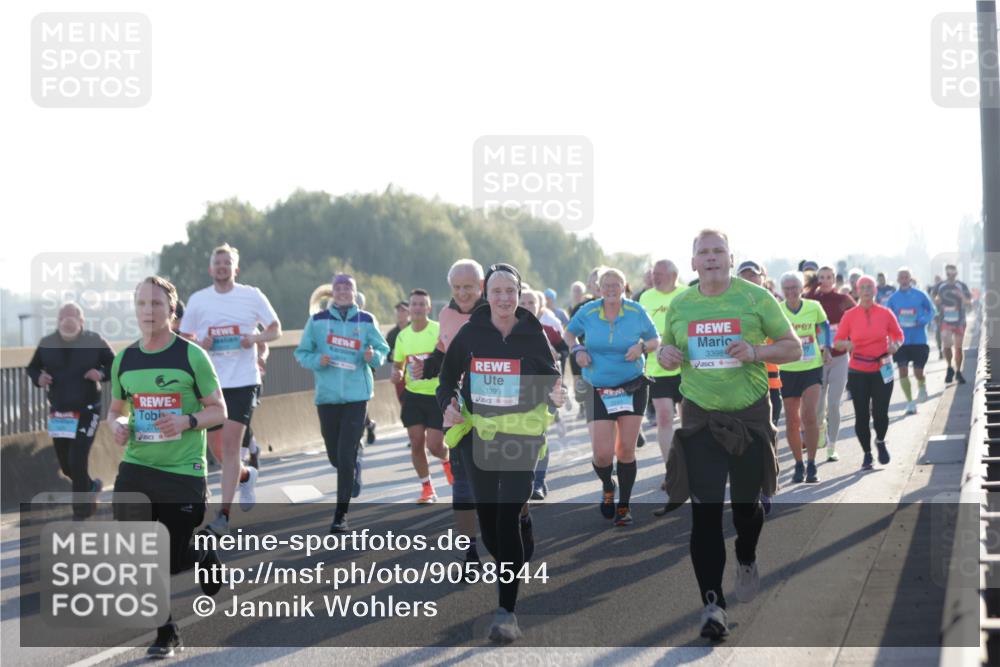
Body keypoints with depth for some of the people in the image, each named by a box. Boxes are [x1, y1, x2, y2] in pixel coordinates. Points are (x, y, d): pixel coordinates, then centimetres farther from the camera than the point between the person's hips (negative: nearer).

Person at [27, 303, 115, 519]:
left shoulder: (95, 341, -8)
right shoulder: (46, 343, -1)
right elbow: (32, 367, 12)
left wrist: (102, 374, -21)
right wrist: (38, 378, -10)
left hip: (87, 411, -4)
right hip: (57, 412, 4)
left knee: (77, 460, -12)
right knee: (66, 464, 10)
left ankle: (81, 507, 7)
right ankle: (91, 486, 40)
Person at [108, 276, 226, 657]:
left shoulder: (191, 356, -6)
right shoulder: (124, 360, 5)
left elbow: (219, 411, -2)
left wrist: (187, 421, -21)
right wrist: (117, 425, -5)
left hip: (184, 472, -3)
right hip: (136, 468, 3)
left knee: (176, 560, 0)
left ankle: (209, 562, 38)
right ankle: (165, 633, 9)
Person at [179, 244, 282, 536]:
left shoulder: (252, 296, 1)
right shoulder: (198, 300, 6)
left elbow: (275, 330, 7)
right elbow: (184, 337, 13)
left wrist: (255, 338, -13)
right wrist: (200, 343, -9)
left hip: (243, 381, -3)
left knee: (230, 443, -13)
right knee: (216, 446, 8)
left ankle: (224, 514, -12)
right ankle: (245, 475, 41)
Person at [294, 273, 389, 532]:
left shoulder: (366, 321, 4)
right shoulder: (318, 321, 4)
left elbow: (382, 349, 10)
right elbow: (302, 353, 7)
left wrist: (373, 356, -12)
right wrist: (317, 360, -13)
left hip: (356, 395, -2)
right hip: (327, 395, 2)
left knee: (346, 456, -10)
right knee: (335, 455, 10)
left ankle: (341, 514, -3)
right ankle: (355, 465, 47)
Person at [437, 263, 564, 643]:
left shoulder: (533, 336, -5)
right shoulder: (470, 334, -2)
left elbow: (551, 380, 3)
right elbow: (449, 377, 9)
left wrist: (556, 396, -19)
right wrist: (448, 404, -10)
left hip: (520, 438, -3)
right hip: (477, 435, 3)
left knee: (507, 520, -12)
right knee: (487, 521, 10)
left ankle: (506, 611, -11)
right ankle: (516, 571, 39)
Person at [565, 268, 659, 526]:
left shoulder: (636, 312, -4)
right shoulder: (588, 312, -4)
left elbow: (655, 340, 6)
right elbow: (569, 332, 14)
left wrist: (642, 346, -15)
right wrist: (577, 350, -6)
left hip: (633, 388, 0)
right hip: (599, 391, 0)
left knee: (626, 449, 1)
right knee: (602, 454, -8)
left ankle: (623, 506, 17)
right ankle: (607, 487, 27)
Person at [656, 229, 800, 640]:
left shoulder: (756, 298, -3)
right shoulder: (679, 306, 6)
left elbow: (793, 348, 0)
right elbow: (667, 352, 20)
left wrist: (756, 351, -19)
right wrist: (664, 355, -5)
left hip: (750, 416, -1)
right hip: (700, 418, 1)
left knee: (746, 503, 13)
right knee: (705, 511, -8)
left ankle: (746, 561, 45)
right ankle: (712, 603, -6)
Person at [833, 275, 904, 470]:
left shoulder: (885, 313, 1)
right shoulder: (849, 315, 0)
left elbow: (898, 335, 10)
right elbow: (837, 341, 1)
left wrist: (895, 345, -11)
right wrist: (846, 344, -21)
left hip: (882, 371, 0)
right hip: (858, 372, 0)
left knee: (880, 413, -7)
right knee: (861, 415, 0)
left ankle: (880, 441, 26)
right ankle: (867, 453, 18)